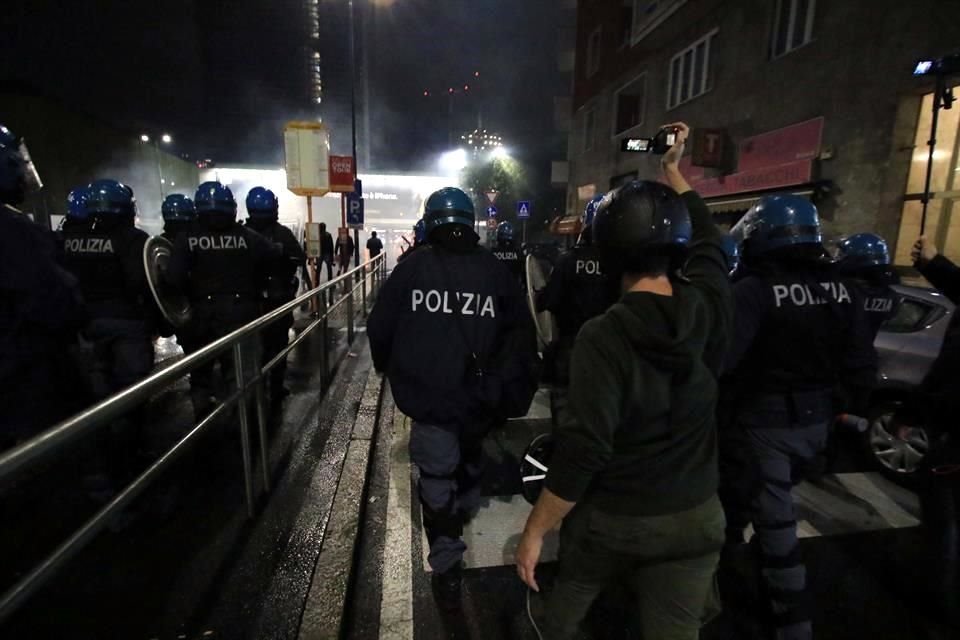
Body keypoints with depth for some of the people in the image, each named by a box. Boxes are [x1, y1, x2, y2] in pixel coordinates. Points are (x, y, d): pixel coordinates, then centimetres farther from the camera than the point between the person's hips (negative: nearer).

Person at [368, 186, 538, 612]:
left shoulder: (411, 268, -8)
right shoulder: (494, 270, -2)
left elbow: (379, 328, -7)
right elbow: (521, 330, -3)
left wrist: (388, 368, 13)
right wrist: (511, 387, 10)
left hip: (430, 395, -3)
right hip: (480, 395, 4)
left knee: (437, 477, 9)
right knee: (469, 457, 29)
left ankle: (447, 569, 15)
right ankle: (464, 511, 54)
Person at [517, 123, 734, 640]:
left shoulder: (603, 337, -25)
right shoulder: (709, 310, -11)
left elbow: (582, 451, -28)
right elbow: (707, 239, 9)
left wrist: (535, 530, -15)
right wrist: (673, 170, 20)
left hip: (607, 517, -3)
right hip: (693, 516, 4)